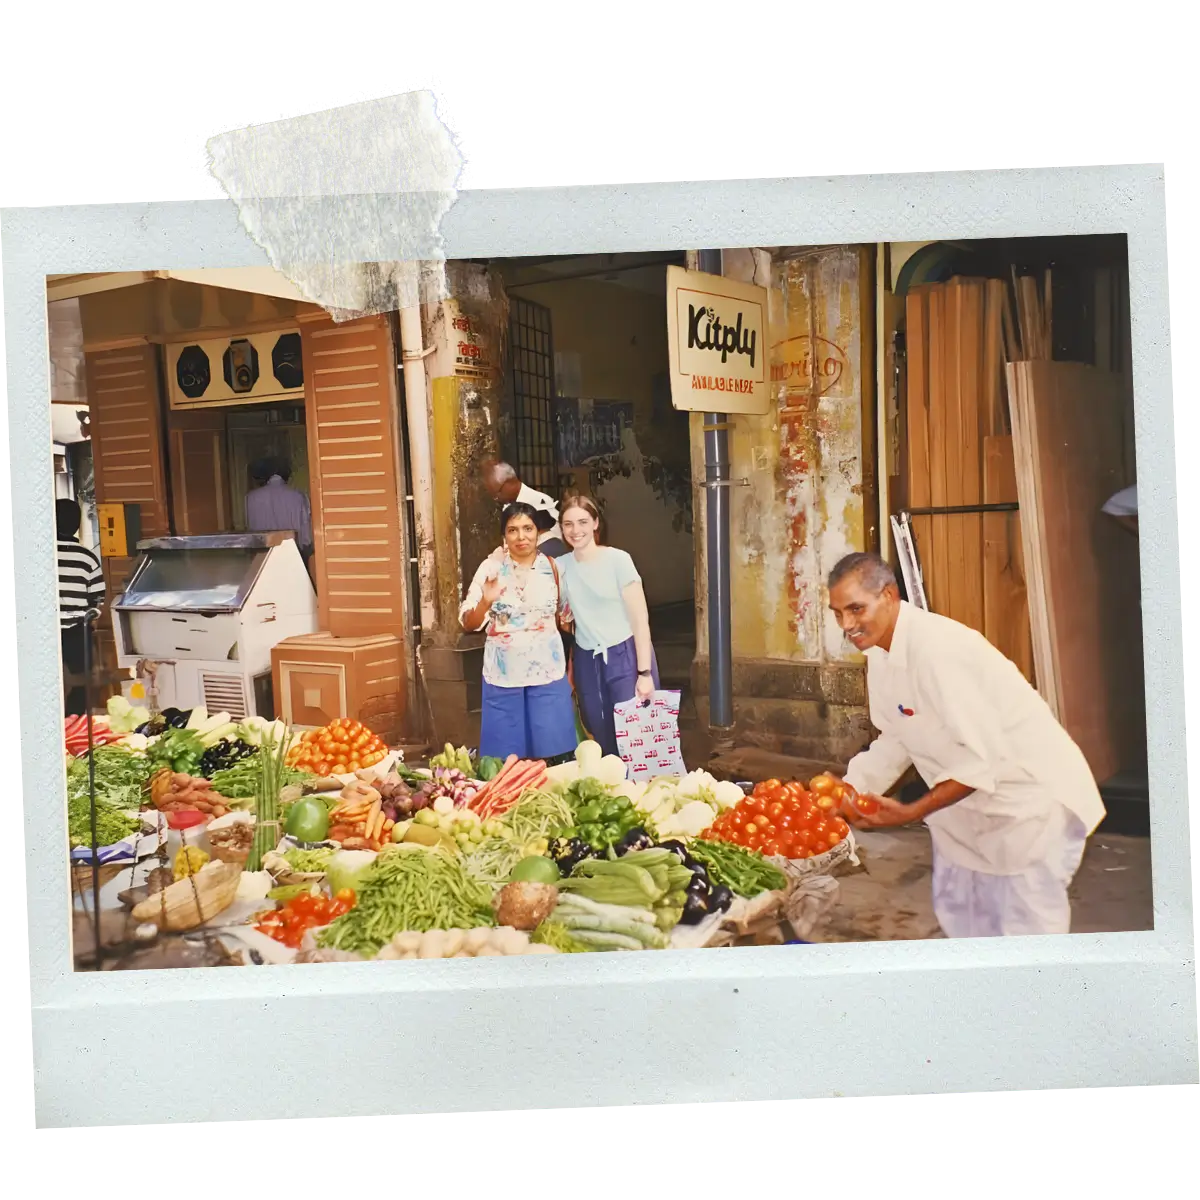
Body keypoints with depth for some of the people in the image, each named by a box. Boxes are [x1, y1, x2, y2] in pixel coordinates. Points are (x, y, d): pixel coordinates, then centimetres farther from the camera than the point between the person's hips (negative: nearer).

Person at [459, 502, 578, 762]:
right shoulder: (491, 568, -4)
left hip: (548, 672, 1)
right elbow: (468, 624, -6)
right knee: (507, 758, 4)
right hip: (503, 674, -1)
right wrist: (486, 602, -25)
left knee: (548, 754, 4)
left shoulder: (553, 568, 1)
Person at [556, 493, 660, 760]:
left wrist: (645, 672, -14)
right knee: (603, 742, 10)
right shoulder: (560, 566, 3)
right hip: (587, 662, 4)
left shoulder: (617, 559, -9)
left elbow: (640, 618, -10)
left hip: (626, 656, -4)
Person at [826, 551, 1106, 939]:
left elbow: (984, 759, -30)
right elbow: (895, 739, 7)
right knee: (958, 913, 19)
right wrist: (848, 789, -4)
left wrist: (911, 813, -32)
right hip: (967, 800, 9)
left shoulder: (936, 649, -31)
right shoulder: (881, 652, -2)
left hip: (1032, 794, -9)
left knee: (1026, 925, -2)